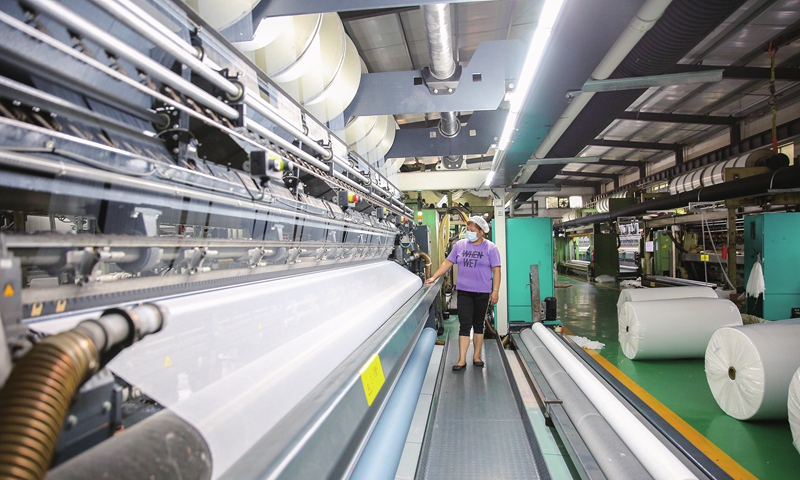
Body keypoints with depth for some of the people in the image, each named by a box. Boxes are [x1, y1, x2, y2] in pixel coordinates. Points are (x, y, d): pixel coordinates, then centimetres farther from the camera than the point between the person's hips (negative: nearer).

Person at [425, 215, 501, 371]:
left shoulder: (490, 248, -2)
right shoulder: (460, 245, 5)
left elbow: (496, 270, -4)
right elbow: (447, 263, 6)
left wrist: (495, 291, -11)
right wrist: (433, 278, -1)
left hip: (482, 292, -1)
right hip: (464, 292, 1)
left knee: (478, 324, 11)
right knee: (465, 325, -2)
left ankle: (476, 356, 23)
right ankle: (462, 360, 1)